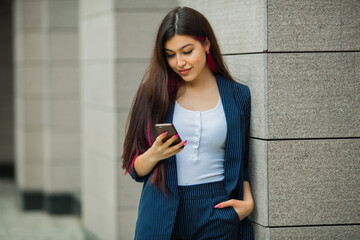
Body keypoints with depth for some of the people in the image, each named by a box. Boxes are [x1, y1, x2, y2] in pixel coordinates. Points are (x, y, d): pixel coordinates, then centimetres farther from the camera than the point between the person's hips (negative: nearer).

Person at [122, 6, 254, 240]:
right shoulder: (155, 94, 2)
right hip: (163, 218, 0)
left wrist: (248, 201, -1)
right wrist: (154, 155, -17)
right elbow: (135, 169, 3)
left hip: (218, 215, 0)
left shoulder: (237, 95, 4)